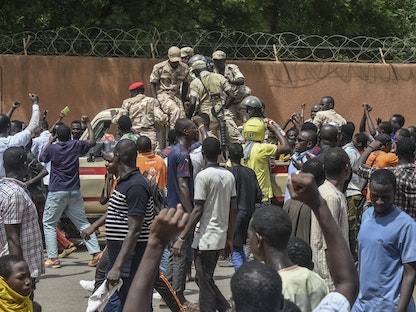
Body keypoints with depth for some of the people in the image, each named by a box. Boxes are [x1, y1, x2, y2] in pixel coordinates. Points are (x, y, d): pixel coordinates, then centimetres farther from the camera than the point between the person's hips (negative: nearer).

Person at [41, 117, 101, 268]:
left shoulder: (52, 148, -8)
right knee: (82, 223, 11)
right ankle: (96, 253, 2)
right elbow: (92, 141, 15)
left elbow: (42, 158, 12)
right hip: (74, 192, 3)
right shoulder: (76, 145, -2)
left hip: (56, 192, -3)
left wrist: (49, 142, 19)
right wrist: (88, 123, 23)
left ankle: (53, 258, -2)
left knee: (49, 224, 7)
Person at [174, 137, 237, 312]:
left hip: (205, 237, -7)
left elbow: (198, 211, -16)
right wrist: (229, 238, 18)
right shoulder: (229, 176, 8)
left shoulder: (203, 176, -13)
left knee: (205, 282, -1)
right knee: (206, 279, 18)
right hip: (220, 237, 7)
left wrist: (181, 238, -14)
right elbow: (233, 209, 10)